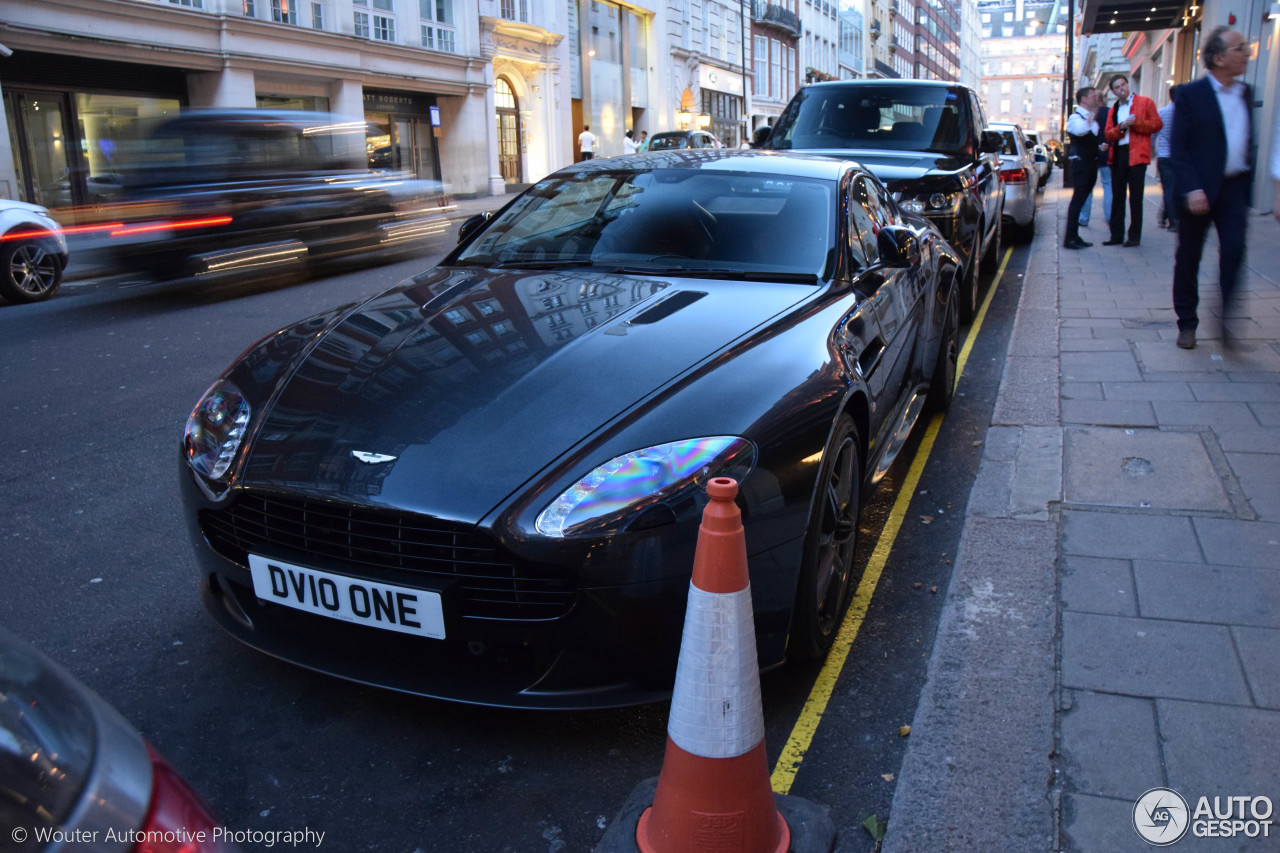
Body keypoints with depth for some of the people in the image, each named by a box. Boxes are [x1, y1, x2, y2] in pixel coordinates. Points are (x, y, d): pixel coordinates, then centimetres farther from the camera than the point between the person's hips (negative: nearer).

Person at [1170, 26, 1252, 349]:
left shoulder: (1245, 94, 11)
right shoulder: (1190, 94, -5)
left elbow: (1248, 141, 15)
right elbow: (1178, 147, -10)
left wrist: (1247, 182, 8)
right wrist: (1191, 189, -19)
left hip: (1234, 186, 4)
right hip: (1200, 190, -4)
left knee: (1234, 250, -10)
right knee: (1188, 258, 6)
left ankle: (1227, 321, -2)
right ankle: (1186, 323, 17)